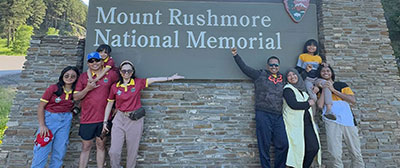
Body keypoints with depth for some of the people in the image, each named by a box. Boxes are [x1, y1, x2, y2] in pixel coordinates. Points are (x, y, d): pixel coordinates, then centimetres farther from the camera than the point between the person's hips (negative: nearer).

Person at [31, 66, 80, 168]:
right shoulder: (53, 88, -8)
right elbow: (41, 107, -7)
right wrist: (42, 125, -12)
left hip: (65, 121, 3)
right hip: (49, 118, -3)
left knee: (60, 151, 11)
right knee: (42, 150, -2)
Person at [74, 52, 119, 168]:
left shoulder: (111, 74, 0)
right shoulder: (83, 77, 3)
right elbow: (75, 97, 3)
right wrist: (87, 88, -14)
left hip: (104, 118, 0)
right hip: (87, 118, 1)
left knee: (101, 145, 12)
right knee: (86, 147, 11)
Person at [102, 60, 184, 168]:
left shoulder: (138, 83, -1)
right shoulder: (115, 87, 2)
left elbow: (154, 79, 3)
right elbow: (109, 104, 9)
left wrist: (170, 78, 1)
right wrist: (105, 122, 9)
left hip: (135, 120, -1)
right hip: (119, 119, 1)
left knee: (132, 152, 9)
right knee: (114, 152, 1)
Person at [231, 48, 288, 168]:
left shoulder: (282, 78, 16)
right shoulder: (260, 75, 8)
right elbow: (244, 68, 10)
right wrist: (236, 55, 7)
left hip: (278, 116, 4)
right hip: (263, 114, -3)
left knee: (283, 144, 2)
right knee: (264, 144, 1)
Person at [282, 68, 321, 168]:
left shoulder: (302, 88, 17)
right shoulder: (287, 89, -7)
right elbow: (293, 105, -20)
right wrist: (308, 104, -6)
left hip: (307, 122, 7)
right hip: (295, 123, -7)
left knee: (314, 147, 1)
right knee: (298, 148, -7)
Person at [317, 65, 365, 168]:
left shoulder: (342, 85, 13)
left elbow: (353, 100, -3)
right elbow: (320, 105, -2)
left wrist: (333, 90, -5)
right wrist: (324, 89, 1)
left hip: (348, 120, 1)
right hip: (332, 122, 0)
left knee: (356, 153, 5)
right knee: (335, 154, -4)